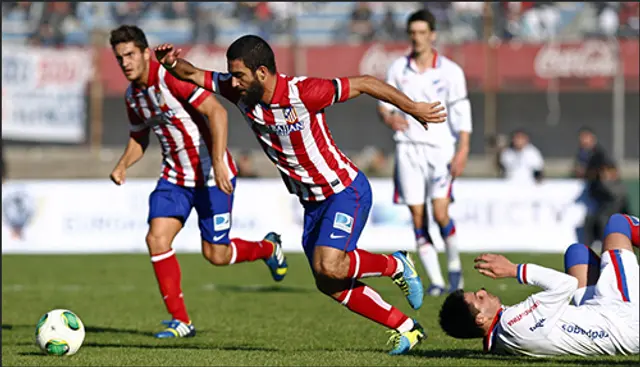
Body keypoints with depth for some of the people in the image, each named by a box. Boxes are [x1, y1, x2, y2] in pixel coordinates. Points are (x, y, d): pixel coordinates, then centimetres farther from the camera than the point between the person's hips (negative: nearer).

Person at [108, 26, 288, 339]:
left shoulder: (171, 78, -20)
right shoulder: (132, 96, 5)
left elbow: (217, 112, -27)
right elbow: (140, 136, 22)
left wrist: (218, 162, -34)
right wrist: (123, 165, 1)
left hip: (211, 174, -7)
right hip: (174, 177, 7)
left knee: (216, 255, -2)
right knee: (157, 238, -12)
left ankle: (268, 248, 31)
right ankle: (180, 321, -3)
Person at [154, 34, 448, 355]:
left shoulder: (302, 93, -26)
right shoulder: (241, 92, -7)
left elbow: (365, 83, -19)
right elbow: (193, 75, 0)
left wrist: (413, 109, -14)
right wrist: (171, 62, -23)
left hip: (346, 191, -8)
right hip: (313, 203, 8)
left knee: (328, 266, -25)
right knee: (330, 285, 5)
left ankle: (394, 265, 3)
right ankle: (406, 328, 18)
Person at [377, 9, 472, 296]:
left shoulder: (450, 71, -1)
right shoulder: (398, 69, 7)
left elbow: (462, 112, -3)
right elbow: (384, 103, 14)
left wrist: (463, 150, -13)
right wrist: (389, 117, -10)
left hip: (440, 148, -3)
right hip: (408, 147, 3)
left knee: (440, 213, -13)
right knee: (418, 218, -3)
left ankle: (454, 266, 12)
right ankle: (435, 280, 5)